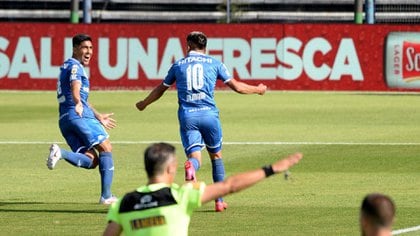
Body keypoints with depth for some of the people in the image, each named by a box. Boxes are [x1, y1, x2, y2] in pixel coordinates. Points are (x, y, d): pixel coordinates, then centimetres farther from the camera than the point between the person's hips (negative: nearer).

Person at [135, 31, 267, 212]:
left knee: (195, 157, -4)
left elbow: (160, 89, 25)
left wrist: (144, 104, 42)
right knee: (216, 156, 16)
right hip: (209, 114, 0)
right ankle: (219, 201, 15)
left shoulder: (178, 65, 14)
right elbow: (237, 87, 12)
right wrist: (257, 90, 30)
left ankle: (191, 166, -44)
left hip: (187, 116, 0)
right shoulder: (214, 63, 11)